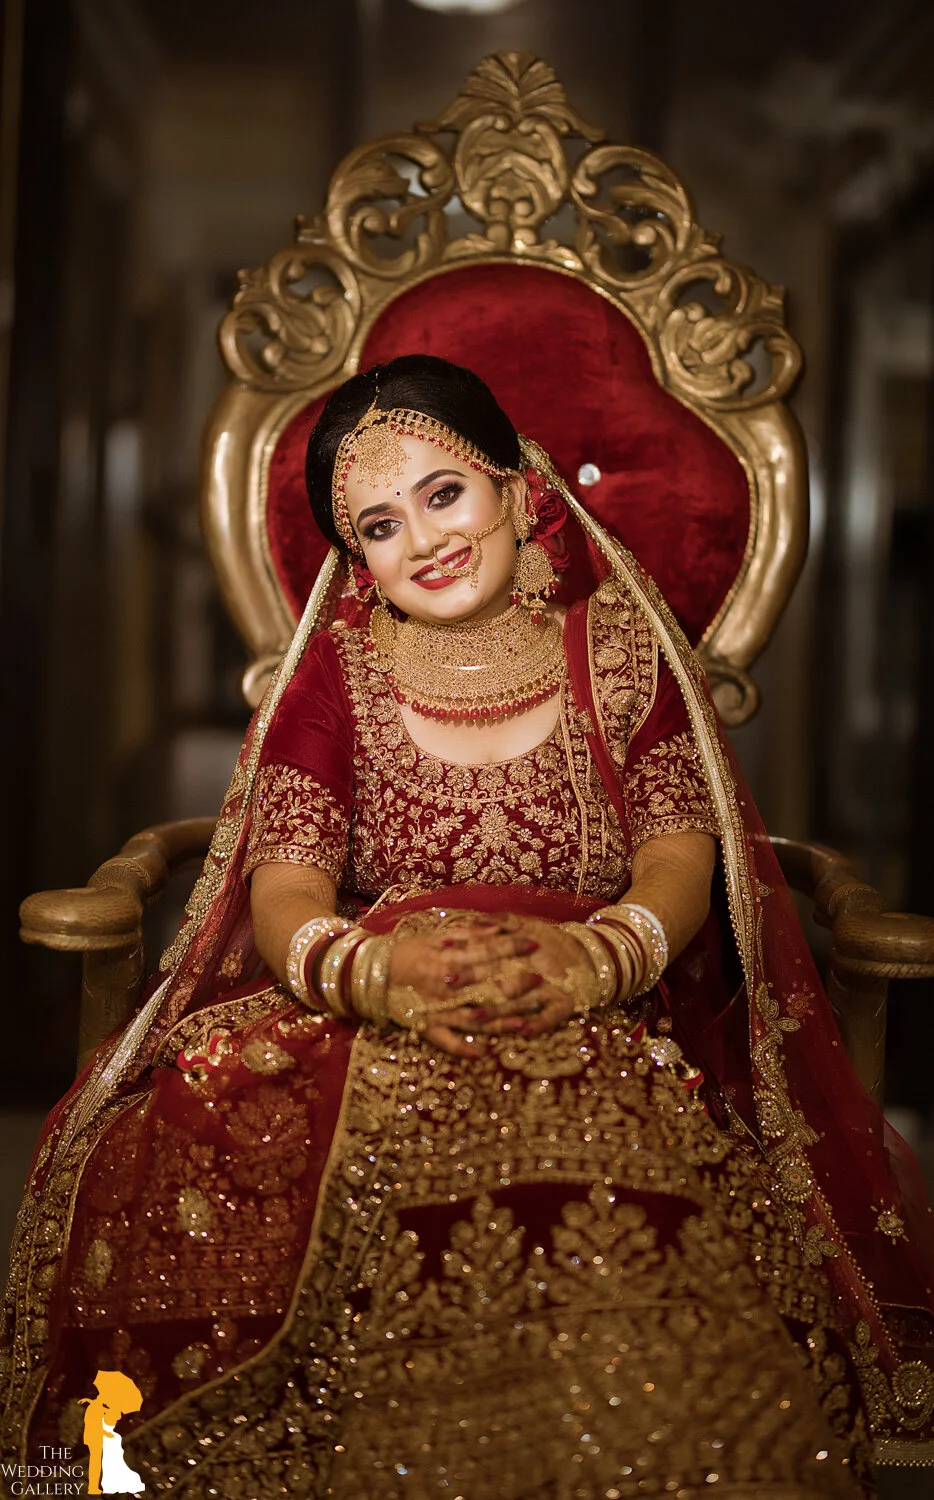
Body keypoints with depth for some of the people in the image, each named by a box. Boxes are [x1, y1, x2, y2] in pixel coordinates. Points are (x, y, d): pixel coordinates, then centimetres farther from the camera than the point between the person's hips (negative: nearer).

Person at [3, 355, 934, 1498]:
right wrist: (372, 970, -30)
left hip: (607, 1032, -1)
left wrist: (599, 955, -27)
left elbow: (680, 856, -3)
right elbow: (284, 894, -5)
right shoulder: (334, 668, 7)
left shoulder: (620, 643, 7)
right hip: (352, 1026, 2)